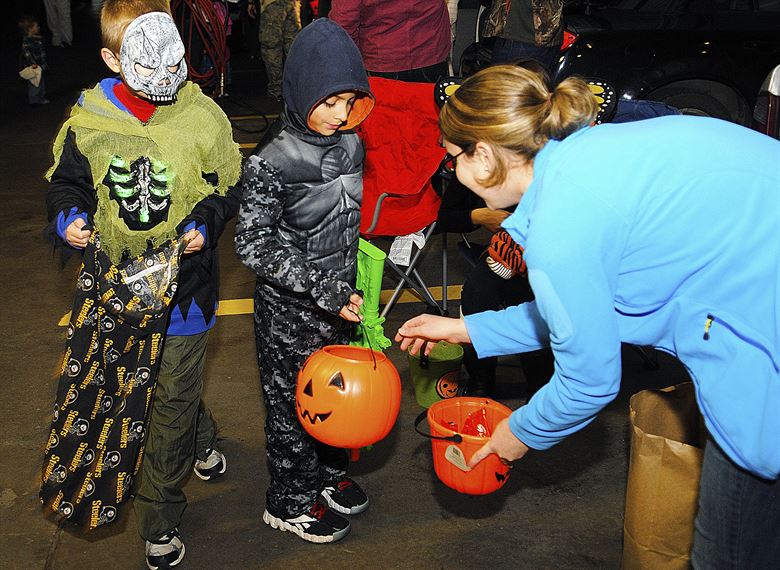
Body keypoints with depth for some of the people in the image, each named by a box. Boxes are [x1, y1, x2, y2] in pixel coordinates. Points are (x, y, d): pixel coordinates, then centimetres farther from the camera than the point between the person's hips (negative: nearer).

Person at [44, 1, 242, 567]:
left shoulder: (202, 115, -11)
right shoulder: (87, 121, -7)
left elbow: (229, 186, 0)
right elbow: (68, 181, 8)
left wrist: (205, 222, -18)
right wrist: (69, 215, -13)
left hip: (185, 281, -2)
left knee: (173, 397, 8)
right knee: (175, 387, 20)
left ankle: (160, 520, 27)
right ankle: (204, 440, 53)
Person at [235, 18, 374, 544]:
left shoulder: (351, 144, -2)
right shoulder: (272, 160, -21)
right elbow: (253, 244, -20)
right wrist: (321, 288, -26)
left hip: (340, 298, 6)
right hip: (289, 308, -6)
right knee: (293, 400, 10)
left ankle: (329, 471, 44)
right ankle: (290, 501, 30)